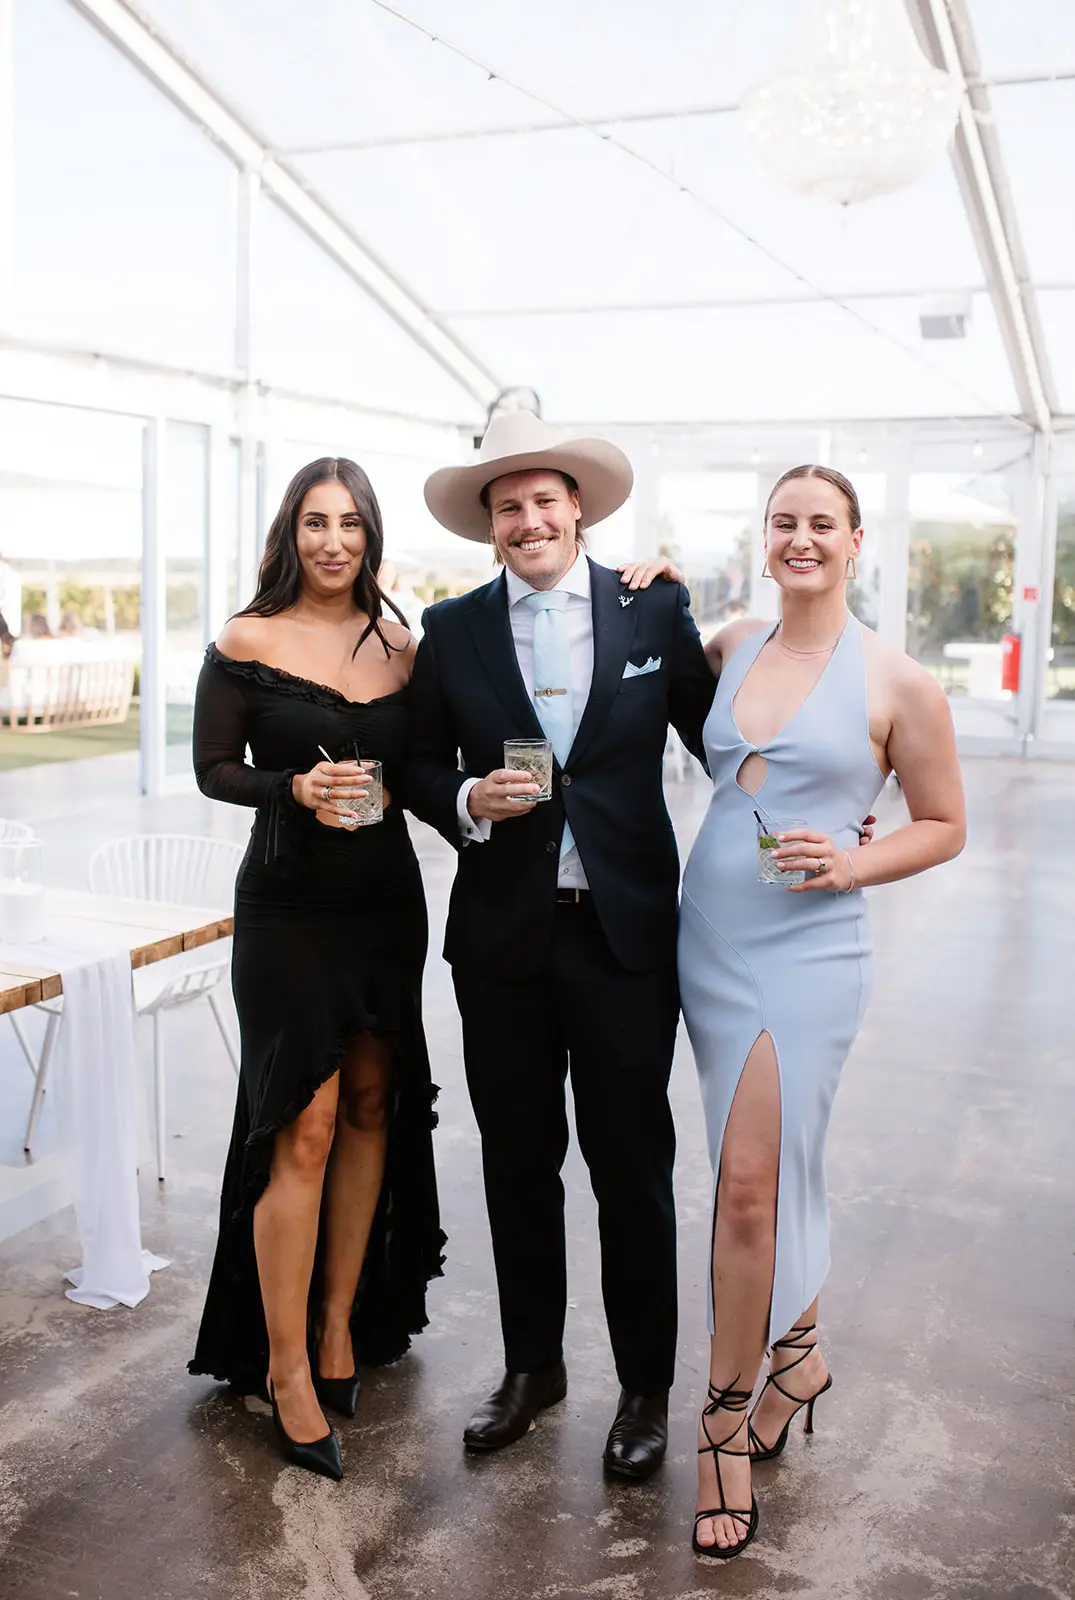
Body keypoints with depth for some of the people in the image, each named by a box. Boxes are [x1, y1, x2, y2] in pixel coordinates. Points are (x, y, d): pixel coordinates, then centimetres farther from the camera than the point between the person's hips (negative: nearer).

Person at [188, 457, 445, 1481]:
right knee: (305, 1127, -5)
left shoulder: (401, 648, 6)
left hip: (386, 900, 4)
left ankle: (341, 1322, 27)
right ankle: (286, 1366, 9)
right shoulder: (246, 643, -3)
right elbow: (213, 769, -4)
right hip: (289, 905, -4)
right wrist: (296, 788, -19)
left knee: (372, 1107, 10)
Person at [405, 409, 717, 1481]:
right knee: (517, 1163, 14)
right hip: (502, 934, 2)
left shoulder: (655, 608, 1)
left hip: (627, 930, -2)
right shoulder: (453, 629, 4)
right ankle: (532, 1365, 34)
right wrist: (470, 800, -11)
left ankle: (646, 1387, 27)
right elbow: (420, 767, 8)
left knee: (632, 1168, 8)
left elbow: (716, 734, 7)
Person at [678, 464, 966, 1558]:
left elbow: (943, 826, 3)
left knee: (750, 1184, -6)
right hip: (710, 936, 5)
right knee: (773, 1172, 15)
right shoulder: (732, 647, 8)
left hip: (807, 948, -4)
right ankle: (797, 1353, 37)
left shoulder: (898, 684, -4)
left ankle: (725, 1423, 11)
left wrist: (851, 864, -14)